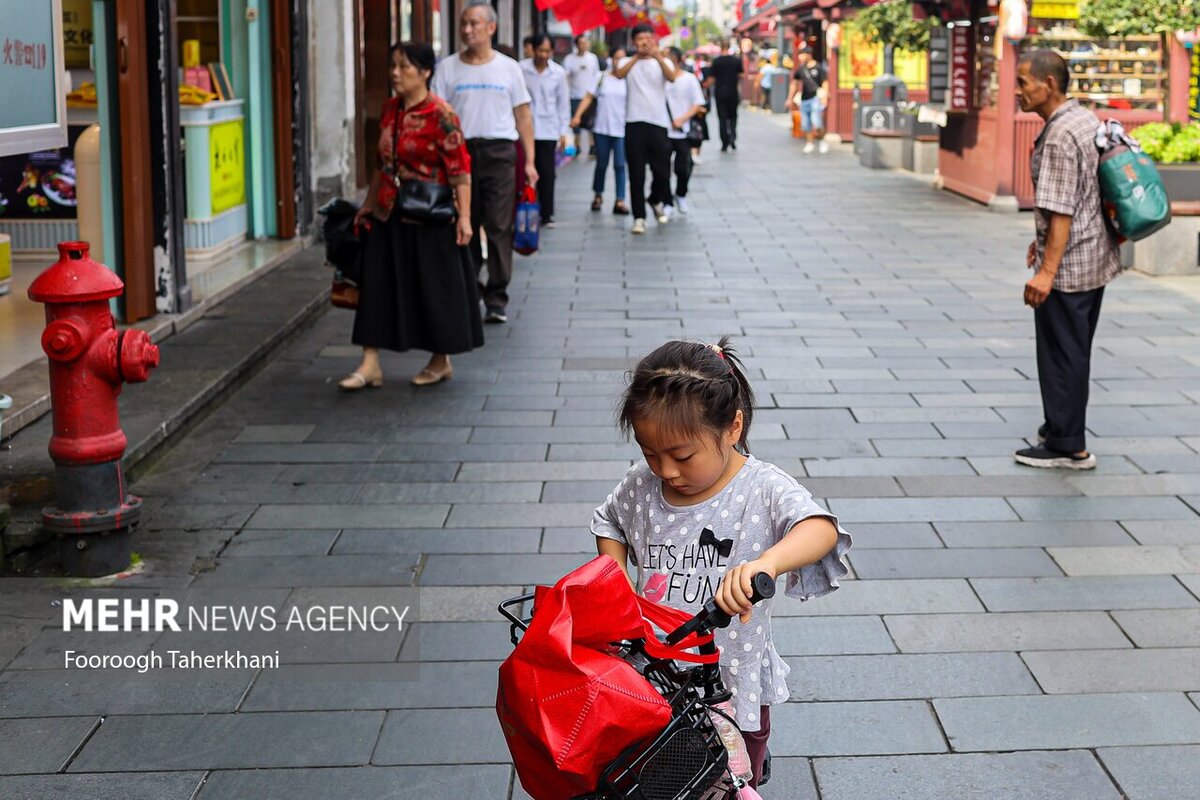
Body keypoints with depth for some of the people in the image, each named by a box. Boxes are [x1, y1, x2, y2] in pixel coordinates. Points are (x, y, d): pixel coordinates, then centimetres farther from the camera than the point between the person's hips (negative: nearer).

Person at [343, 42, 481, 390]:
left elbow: (459, 169, -16)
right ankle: (370, 364, 6)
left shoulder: (440, 114, -14)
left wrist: (464, 217, -21)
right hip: (388, 217, 7)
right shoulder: (390, 109, 8)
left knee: (434, 287, 5)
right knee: (377, 284, 3)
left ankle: (441, 361, 22)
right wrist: (368, 204, 20)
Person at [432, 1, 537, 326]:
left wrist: (529, 161, 3)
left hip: (499, 152, -1)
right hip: (459, 150, 1)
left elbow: (523, 115, 9)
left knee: (499, 228, -4)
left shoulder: (508, 68, 8)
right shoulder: (447, 68, 7)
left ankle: (496, 299, 0)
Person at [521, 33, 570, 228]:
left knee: (547, 173, 0)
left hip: (548, 130, 1)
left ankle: (547, 215, 8)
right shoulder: (521, 69, -4)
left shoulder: (558, 73, 2)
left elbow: (563, 102, 7)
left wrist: (563, 132, 6)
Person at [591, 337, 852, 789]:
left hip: (735, 682, -3)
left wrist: (765, 563, -57)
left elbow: (821, 529, -37)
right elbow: (609, 522, 15)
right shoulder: (641, 485, -7)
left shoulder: (763, 489, -19)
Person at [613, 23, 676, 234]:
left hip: (658, 123, 1)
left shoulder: (663, 62, 7)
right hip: (635, 123, -1)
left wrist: (657, 55, -29)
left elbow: (672, 77, -16)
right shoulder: (628, 62, 7)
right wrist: (637, 56, -20)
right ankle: (639, 217, 6)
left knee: (662, 170, 2)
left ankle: (656, 201, 31)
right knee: (636, 173, 0)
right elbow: (618, 74, -16)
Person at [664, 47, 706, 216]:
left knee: (683, 168, 4)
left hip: (682, 132, -1)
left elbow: (697, 104, -2)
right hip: (662, 131, 1)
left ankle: (681, 195, 31)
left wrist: (682, 119, -14)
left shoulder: (689, 79, -1)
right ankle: (667, 203, 14)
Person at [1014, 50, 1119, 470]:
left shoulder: (1059, 138, -22)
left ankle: (1067, 446, 7)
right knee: (1075, 352, 19)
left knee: (1061, 354, 0)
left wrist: (1047, 271, -26)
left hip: (1067, 265, -10)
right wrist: (1044, 239, 25)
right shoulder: (1086, 119, 9)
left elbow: (1061, 210, -26)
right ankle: (1064, 428, 31)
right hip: (1097, 260, 10)